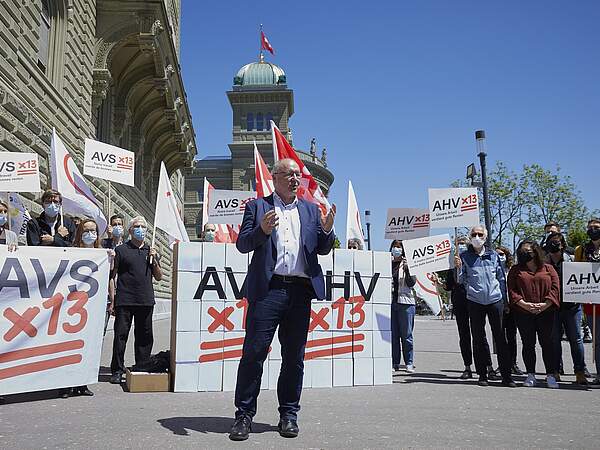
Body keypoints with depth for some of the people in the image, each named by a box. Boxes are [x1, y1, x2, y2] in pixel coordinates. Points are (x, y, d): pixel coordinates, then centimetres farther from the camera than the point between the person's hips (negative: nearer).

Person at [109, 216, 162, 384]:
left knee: (144, 336, 8)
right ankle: (117, 370, 8)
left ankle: (142, 369, 18)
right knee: (121, 334, -2)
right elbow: (112, 276, 1)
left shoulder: (151, 251, 15)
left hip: (146, 301, 4)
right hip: (124, 301, -3)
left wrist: (154, 260, 0)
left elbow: (159, 277, 16)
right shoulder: (121, 250, 3)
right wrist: (112, 300, -4)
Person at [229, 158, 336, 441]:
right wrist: (262, 230, -16)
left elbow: (323, 250, 14)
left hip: (301, 290, 3)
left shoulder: (311, 210, 18)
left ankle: (289, 414, 19)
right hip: (268, 288, -3)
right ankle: (244, 415, 7)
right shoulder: (257, 207, 10)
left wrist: (327, 230, -6)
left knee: (294, 356, 8)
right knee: (254, 352, -3)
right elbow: (242, 244, 3)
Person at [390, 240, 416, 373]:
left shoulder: (408, 264, 6)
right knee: (392, 334, 3)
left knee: (406, 334, -1)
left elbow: (411, 283, -4)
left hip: (405, 302, -2)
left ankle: (409, 363, 5)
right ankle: (394, 363, 9)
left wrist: (407, 269, -17)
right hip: (390, 302, 3)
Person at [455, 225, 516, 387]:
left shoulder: (493, 255, 8)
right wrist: (459, 267, -14)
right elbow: (461, 281, 3)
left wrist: (504, 300, 8)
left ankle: (506, 375, 4)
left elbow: (502, 278, 12)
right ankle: (482, 375, 13)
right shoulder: (464, 256, 4)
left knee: (500, 337, 0)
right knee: (478, 339, 5)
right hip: (475, 301, 0)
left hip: (495, 300, 1)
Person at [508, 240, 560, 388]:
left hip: (546, 313, 0)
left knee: (547, 343, 1)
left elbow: (555, 288, 0)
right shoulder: (515, 270, 9)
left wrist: (545, 304, -13)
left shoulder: (548, 269, 9)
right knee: (528, 344, 4)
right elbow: (512, 290, 0)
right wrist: (524, 304, -14)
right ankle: (531, 375, 12)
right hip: (523, 314, 0)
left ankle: (550, 376, 7)